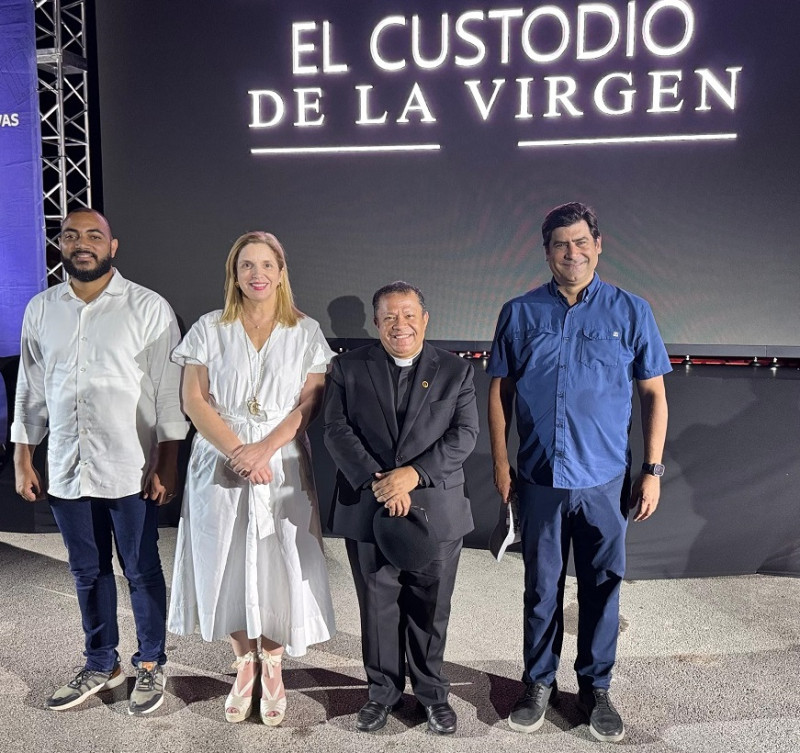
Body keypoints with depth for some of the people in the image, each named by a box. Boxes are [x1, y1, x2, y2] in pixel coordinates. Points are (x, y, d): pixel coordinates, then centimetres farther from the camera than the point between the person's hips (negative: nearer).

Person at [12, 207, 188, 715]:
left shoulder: (149, 308, -6)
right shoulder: (41, 310, 7)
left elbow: (169, 391, -8)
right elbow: (31, 391, 12)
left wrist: (167, 464, -11)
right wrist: (23, 461, 9)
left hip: (131, 470, -4)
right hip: (67, 469, 4)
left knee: (142, 572, 9)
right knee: (88, 573, 17)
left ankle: (151, 666, 28)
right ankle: (102, 665, 36)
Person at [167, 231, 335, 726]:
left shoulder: (306, 332, 3)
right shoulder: (210, 329, 4)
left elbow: (310, 402, -4)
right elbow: (194, 399, -2)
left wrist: (264, 449, -16)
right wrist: (237, 451, -14)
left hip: (283, 467, 0)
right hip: (221, 467, 1)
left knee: (280, 566, 2)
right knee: (229, 566, 6)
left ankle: (273, 667, 24)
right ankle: (244, 663, 28)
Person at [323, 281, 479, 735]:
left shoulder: (457, 371, 3)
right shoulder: (349, 368, 3)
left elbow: (464, 435, -6)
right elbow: (338, 431, -6)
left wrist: (413, 474, -18)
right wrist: (377, 480, -17)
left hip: (436, 510, 0)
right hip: (367, 509, 1)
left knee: (431, 608, 13)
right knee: (378, 605, 13)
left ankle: (432, 691, 34)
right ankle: (383, 689, 33)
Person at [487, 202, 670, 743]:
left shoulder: (631, 311, 0)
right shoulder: (520, 313, 1)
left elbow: (654, 393, 2)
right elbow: (500, 391, 5)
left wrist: (653, 470, -2)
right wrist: (501, 463, 1)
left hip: (605, 479, 0)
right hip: (539, 476, 1)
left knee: (602, 586, 11)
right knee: (541, 587, 13)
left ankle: (597, 687, 31)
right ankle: (540, 683, 32)